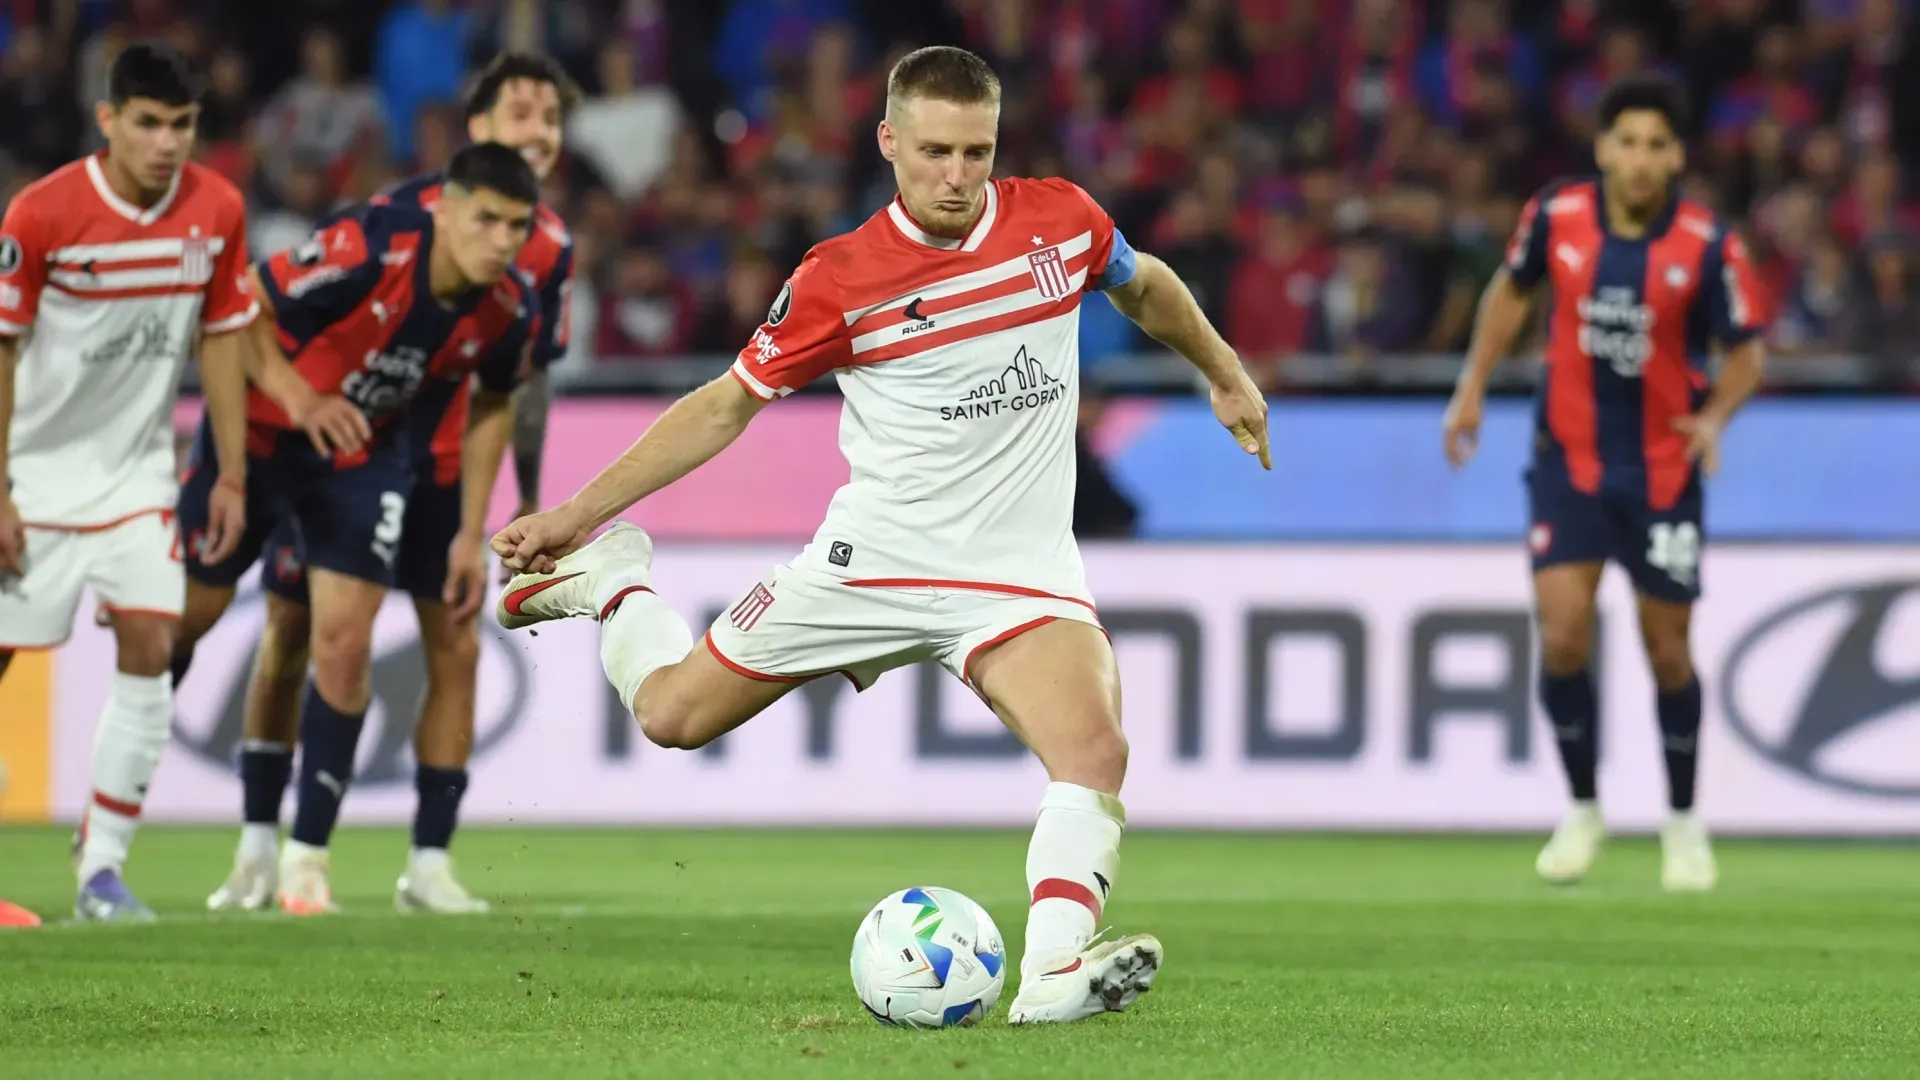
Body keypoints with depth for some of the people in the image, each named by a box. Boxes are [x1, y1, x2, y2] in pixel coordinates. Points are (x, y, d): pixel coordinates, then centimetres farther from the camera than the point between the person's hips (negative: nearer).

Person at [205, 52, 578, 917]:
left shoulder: (550, 249, -1)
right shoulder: (409, 210, -16)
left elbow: (527, 377, 9)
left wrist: (530, 499, 11)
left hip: (442, 471, 4)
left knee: (456, 647, -5)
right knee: (289, 638, 2)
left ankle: (429, 863, 3)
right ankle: (258, 853, 15)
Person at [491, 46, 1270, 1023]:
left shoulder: (1060, 221, -3)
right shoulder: (839, 280, -11)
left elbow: (1145, 285, 21)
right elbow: (726, 406, 0)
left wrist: (1225, 376, 30)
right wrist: (578, 513, -2)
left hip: (1022, 569, 1)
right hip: (874, 558, -1)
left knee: (1094, 752, -26)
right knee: (670, 714, 6)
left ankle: (1055, 969, -33)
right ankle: (609, 577, 36)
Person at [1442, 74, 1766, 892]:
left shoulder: (1708, 246, -14)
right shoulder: (1556, 216, -9)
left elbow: (1746, 354, -6)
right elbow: (1511, 289, 12)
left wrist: (1715, 415, -25)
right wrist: (1474, 384, 7)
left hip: (1663, 473, -1)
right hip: (1569, 461, 1)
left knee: (1668, 653, 5)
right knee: (1563, 638, -11)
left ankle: (1683, 822, 26)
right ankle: (1583, 810, 11)